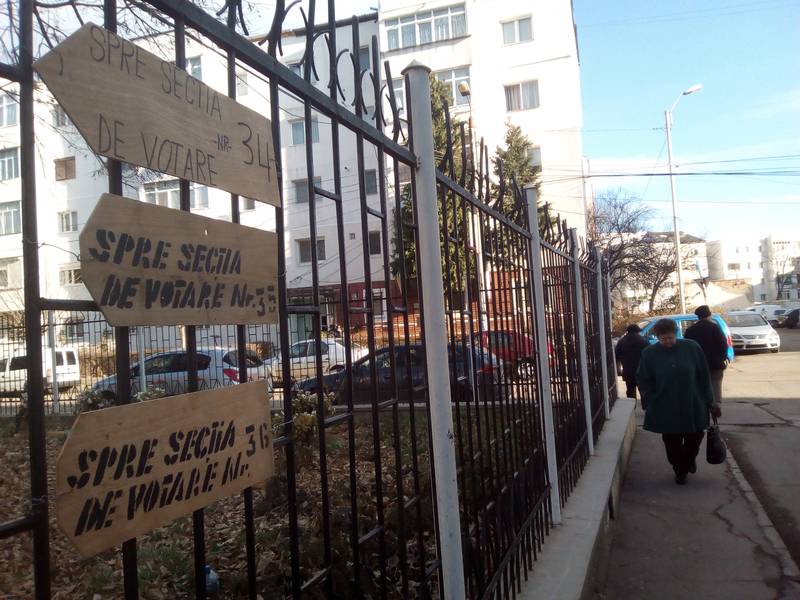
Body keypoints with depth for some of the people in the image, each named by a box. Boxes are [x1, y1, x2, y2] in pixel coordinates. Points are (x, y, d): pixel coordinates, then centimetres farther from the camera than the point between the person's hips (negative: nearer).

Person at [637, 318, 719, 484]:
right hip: (666, 410, 0)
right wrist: (652, 401, -2)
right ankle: (680, 471, 28)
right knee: (672, 442, 6)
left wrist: (709, 402, 1)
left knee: (695, 436, 10)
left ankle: (689, 458, 42)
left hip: (693, 406, 1)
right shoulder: (649, 353, -6)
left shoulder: (691, 347, -5)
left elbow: (704, 376, 0)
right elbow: (643, 380, 3)